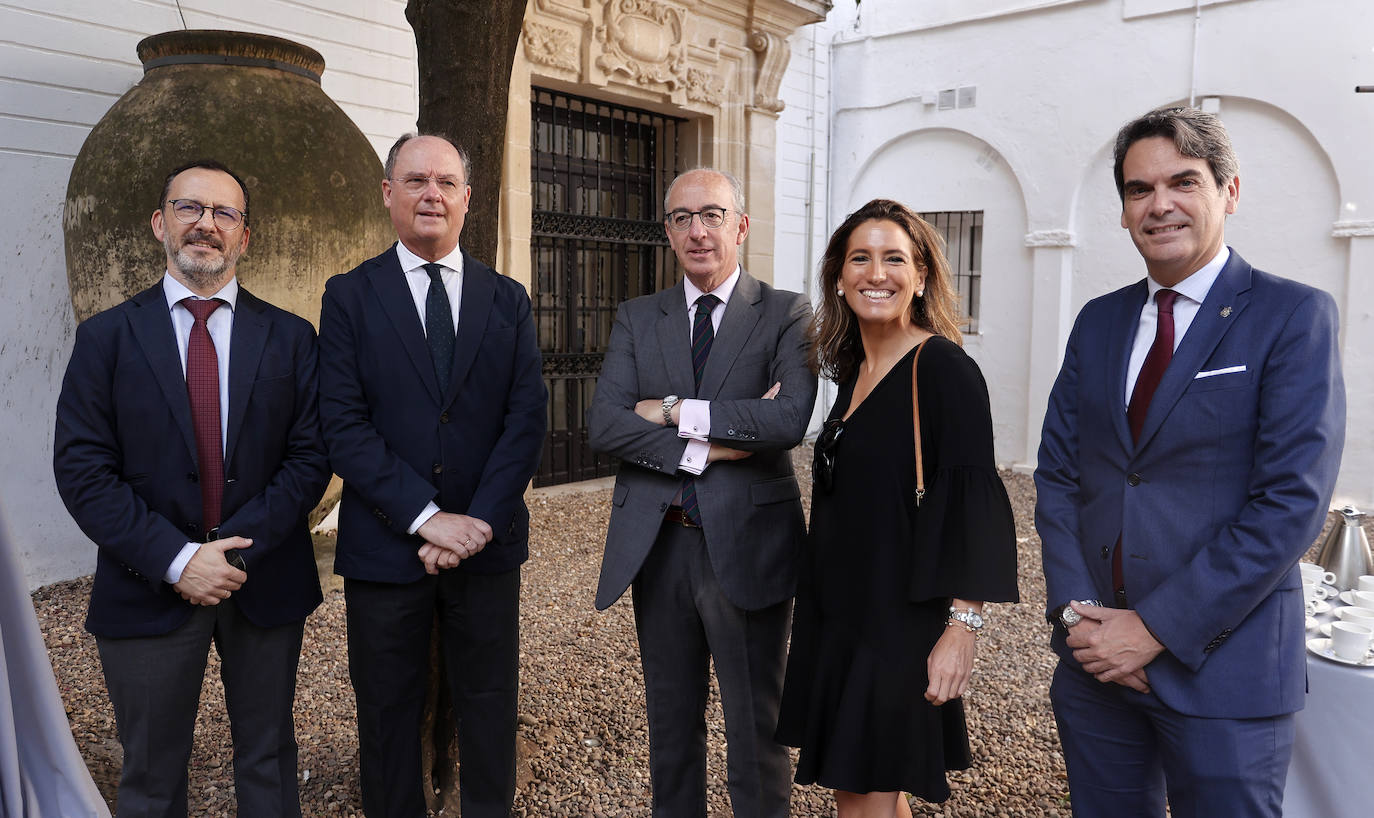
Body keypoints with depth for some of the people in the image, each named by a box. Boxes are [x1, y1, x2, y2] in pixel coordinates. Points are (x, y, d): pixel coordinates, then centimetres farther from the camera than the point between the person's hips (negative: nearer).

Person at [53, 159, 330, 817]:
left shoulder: (291, 337, 3)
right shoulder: (107, 337, 0)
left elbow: (310, 456, -3)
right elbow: (82, 469, -6)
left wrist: (237, 546, -15)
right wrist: (176, 560, -16)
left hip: (267, 583, 1)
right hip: (147, 590, 0)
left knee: (268, 762, 15)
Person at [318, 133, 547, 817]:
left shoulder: (507, 300, 6)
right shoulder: (350, 296, 0)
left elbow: (527, 419, -2)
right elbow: (344, 425, -10)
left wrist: (479, 521, -13)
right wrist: (427, 518, -18)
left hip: (488, 543, 2)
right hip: (386, 548, -1)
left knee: (489, 707, 15)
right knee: (388, 711, 13)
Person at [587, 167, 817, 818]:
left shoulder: (786, 315, -2)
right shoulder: (636, 319, 8)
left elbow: (792, 418, -19)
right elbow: (603, 425, -6)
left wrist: (675, 411, -15)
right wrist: (704, 448, -17)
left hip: (746, 545, -3)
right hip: (657, 546, 3)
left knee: (756, 730, 10)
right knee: (670, 728, 19)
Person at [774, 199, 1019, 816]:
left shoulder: (944, 368, -13)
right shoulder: (851, 371, 9)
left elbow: (972, 507, -18)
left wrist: (962, 629, -22)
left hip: (902, 621, -7)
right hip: (838, 614, 7)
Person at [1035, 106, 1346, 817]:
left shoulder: (1293, 317, -7)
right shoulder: (1098, 322, 9)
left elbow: (1292, 501, -15)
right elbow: (1057, 474, 6)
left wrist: (1156, 629, -16)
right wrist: (1077, 611, -7)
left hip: (1222, 671, -4)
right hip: (1095, 658, 5)